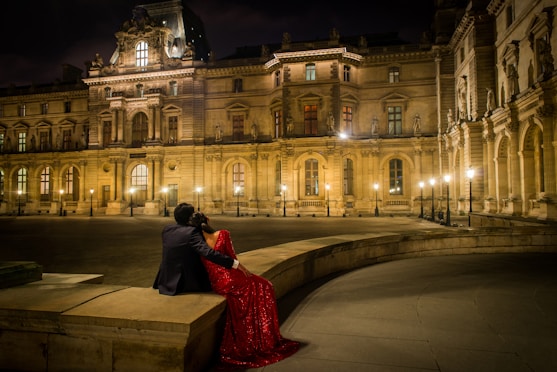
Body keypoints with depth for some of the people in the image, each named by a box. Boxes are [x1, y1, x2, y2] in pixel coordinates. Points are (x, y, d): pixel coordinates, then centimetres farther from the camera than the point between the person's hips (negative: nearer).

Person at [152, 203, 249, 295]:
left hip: (165, 281, 6)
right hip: (185, 283, -6)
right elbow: (208, 252, -31)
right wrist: (235, 263, -33)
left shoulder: (166, 229, -1)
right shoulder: (192, 232, -20)